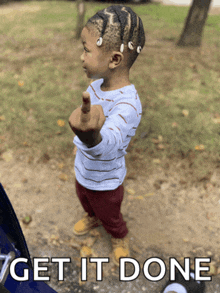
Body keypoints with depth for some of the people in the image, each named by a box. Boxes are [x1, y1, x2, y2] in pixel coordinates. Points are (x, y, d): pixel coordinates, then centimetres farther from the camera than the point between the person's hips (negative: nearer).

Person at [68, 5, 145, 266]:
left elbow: (108, 144, -56)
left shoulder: (127, 104, -37)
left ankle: (120, 238, 56)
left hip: (105, 181, -7)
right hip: (83, 170, 7)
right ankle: (92, 218, 67)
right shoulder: (97, 84, -11)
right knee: (84, 200, 34)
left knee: (110, 216, 22)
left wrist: (92, 137, -77)